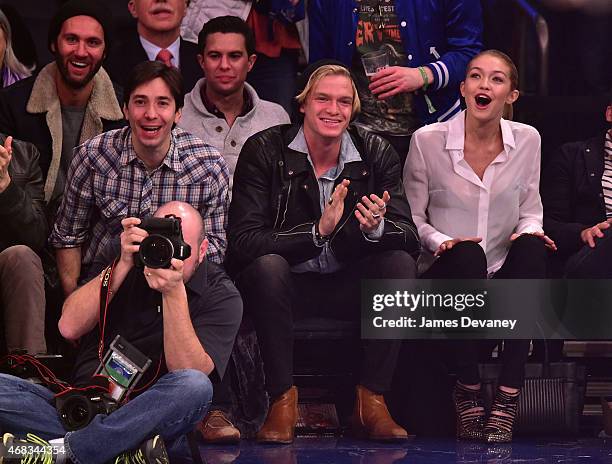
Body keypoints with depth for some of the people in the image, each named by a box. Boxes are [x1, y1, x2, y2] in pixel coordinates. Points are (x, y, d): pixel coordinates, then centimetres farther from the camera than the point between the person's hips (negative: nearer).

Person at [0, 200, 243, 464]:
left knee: (195, 387, -35)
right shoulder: (120, 257, 8)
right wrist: (123, 264, -13)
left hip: (147, 415, -2)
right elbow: (70, 328, -6)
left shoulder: (221, 296, -1)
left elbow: (189, 375, -15)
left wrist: (174, 293, -25)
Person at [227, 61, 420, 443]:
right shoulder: (264, 151, -10)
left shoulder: (376, 154, -1)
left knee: (400, 263, -24)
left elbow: (409, 238, -9)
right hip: (286, 284, -3)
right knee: (267, 265, -34)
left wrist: (376, 228, -33)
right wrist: (318, 231, -34)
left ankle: (371, 401, -18)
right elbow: (243, 242, -21)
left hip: (348, 286, 3)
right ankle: (283, 398, -23)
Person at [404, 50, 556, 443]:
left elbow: (530, 214, 13)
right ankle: (467, 393, -25)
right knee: (468, 254, -36)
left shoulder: (527, 141, 4)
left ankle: (508, 397, -33)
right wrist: (442, 242, -16)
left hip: (504, 277, 2)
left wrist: (529, 232, -10)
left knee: (532, 249, -31)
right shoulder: (428, 141, -3)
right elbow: (412, 218, 4)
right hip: (447, 277, -2)